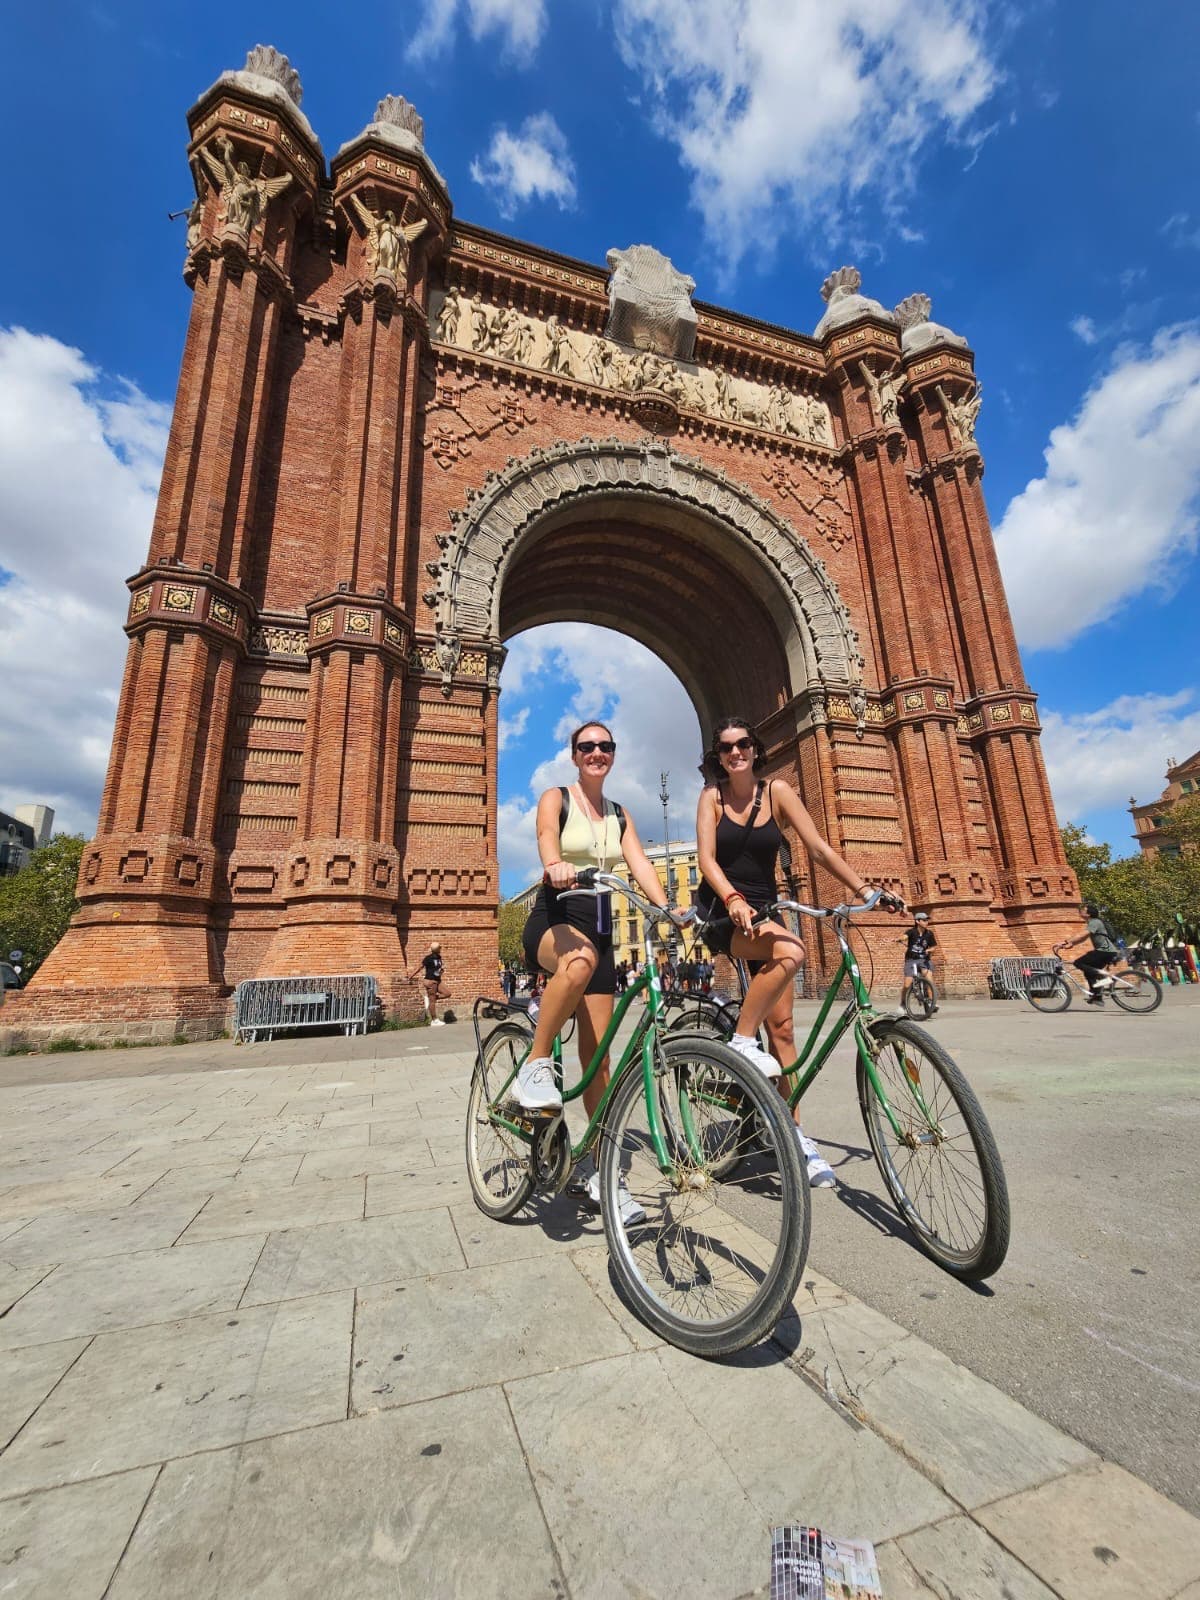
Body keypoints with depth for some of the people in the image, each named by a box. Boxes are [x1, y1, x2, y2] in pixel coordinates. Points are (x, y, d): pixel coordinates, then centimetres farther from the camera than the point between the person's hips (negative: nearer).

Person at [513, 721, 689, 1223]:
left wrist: (666, 907, -20)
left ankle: (595, 1168, 17)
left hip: (599, 929, 5)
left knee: (597, 1053, 3)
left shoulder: (619, 815, 15)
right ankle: (535, 1066, -23)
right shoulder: (556, 798, 2)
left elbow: (640, 864, 0)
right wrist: (556, 866, -45)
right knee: (579, 958, -42)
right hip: (552, 921, -4)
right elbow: (547, 839, -21)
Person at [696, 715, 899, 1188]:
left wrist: (865, 889, -14)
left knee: (782, 1027, 0)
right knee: (790, 949, -33)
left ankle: (796, 1136, 12)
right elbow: (707, 858, -13)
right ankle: (740, 1042, -18)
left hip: (763, 910, 3)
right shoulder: (712, 797, -2)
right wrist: (733, 900, -31)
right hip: (721, 912, -3)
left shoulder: (776, 792, 1)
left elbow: (820, 849, -4)